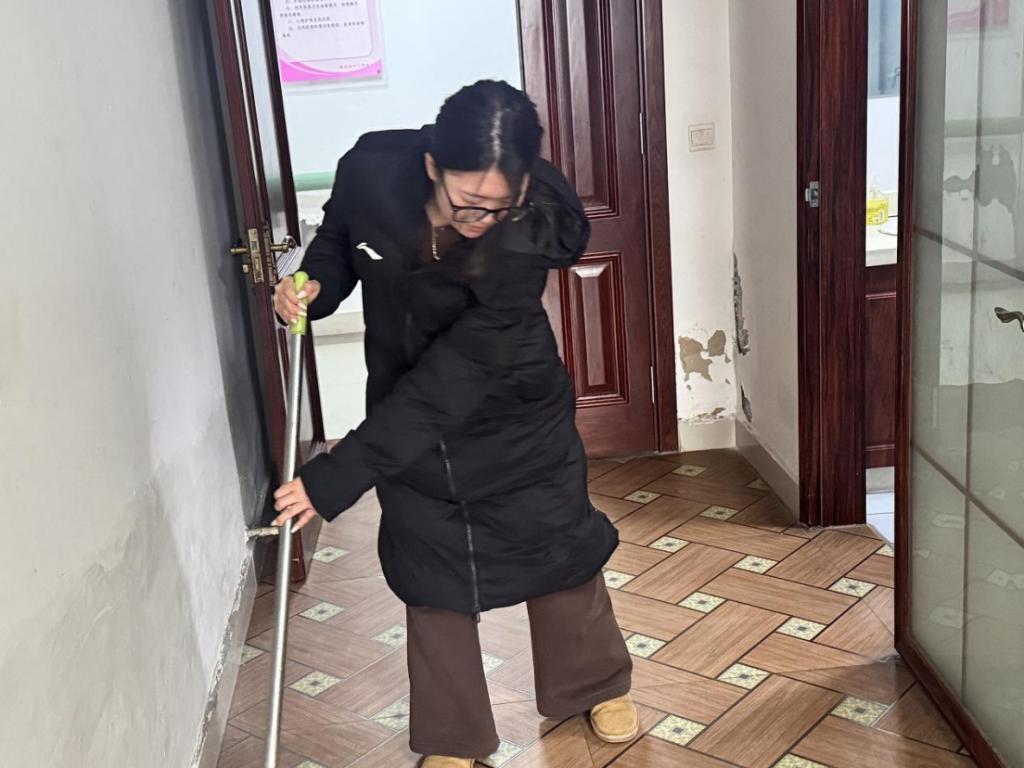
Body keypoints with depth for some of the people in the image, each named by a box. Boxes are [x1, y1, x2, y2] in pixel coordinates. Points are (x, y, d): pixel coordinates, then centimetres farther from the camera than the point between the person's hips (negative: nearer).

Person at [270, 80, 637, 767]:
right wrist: (316, 285, -19)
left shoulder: (527, 240, -34)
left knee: (558, 547, 14)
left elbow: (445, 384, -34)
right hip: (408, 412, 3)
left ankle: (599, 685, 43)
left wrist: (336, 479, -35)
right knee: (430, 574, 11)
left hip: (515, 415, -2)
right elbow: (340, 234, 2)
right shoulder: (373, 171, -24)